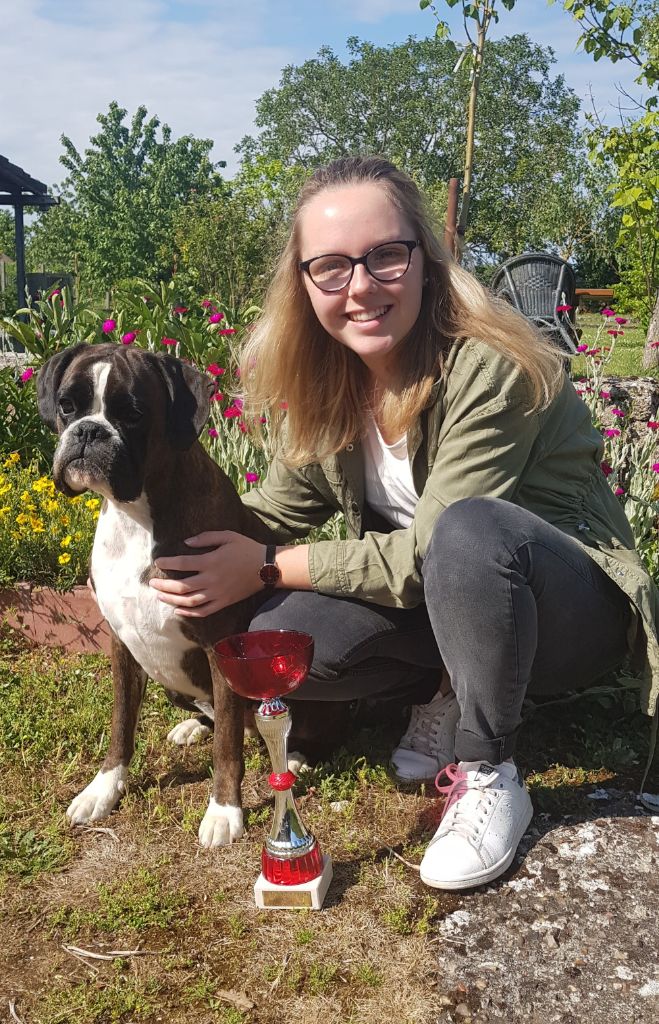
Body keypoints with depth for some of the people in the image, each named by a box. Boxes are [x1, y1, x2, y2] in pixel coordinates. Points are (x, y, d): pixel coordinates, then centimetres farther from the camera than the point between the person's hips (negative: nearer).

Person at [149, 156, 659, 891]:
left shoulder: (489, 369, -26)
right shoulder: (327, 378, -5)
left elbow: (431, 554, -27)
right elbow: (282, 507, 1)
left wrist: (268, 567, -24)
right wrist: (185, 536, -16)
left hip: (571, 609, -5)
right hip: (454, 605, 6)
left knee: (468, 529, -39)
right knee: (268, 639, -17)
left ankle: (489, 780, -17)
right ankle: (448, 693, 6)